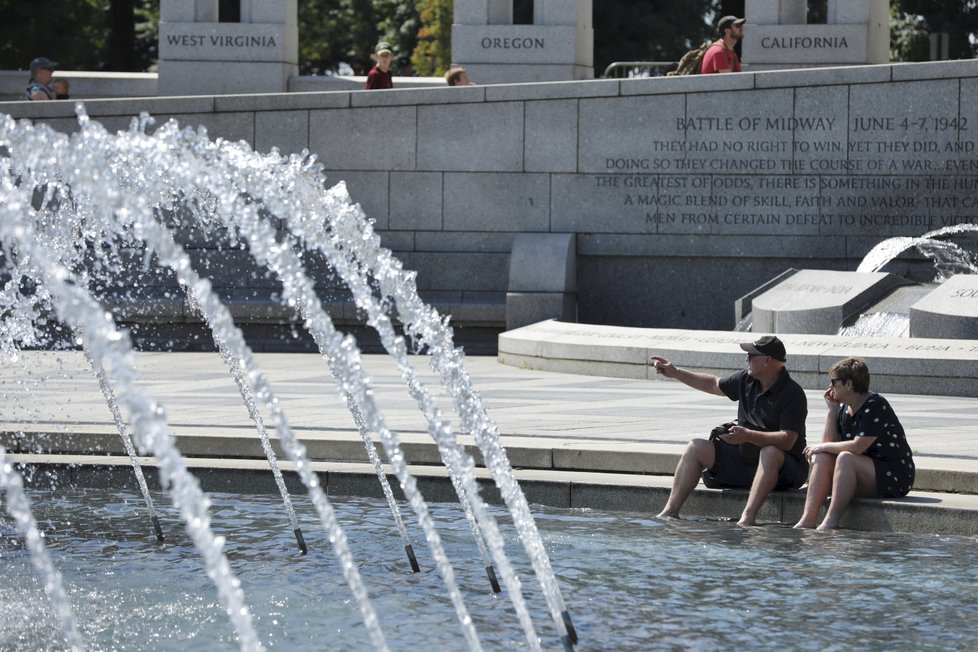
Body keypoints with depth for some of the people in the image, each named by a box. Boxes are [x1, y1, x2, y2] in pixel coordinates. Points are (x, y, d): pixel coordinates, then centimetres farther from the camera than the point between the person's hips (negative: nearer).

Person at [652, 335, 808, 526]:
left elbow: (787, 440, -28)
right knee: (696, 448, -2)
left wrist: (748, 436, -38)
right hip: (744, 459, 8)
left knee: (770, 453, -41)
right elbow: (713, 385, 23)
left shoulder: (793, 394, -19)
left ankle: (748, 517, -51)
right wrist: (676, 373, 21)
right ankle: (670, 511, -11)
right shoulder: (746, 380, 4)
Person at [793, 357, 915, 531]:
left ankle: (831, 522, -36)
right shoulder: (844, 408, 8)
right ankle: (808, 519, -26)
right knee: (823, 458, -12)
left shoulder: (876, 406, -17)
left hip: (894, 478, -8)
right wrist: (832, 409, 0)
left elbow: (858, 447, -24)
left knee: (845, 458, -30)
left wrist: (822, 447, -13)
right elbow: (829, 442, 4)